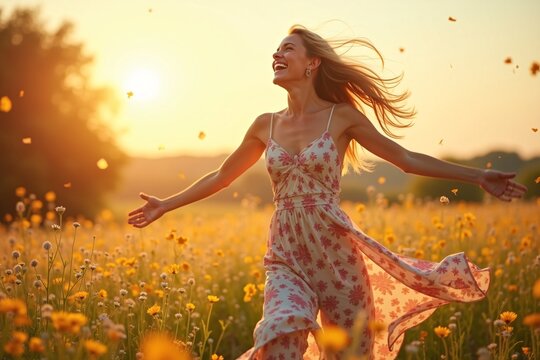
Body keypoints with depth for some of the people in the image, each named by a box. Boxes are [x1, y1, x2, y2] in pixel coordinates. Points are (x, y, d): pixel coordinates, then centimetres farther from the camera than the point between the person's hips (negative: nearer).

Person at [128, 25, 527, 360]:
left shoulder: (342, 116, 1)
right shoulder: (266, 125, 10)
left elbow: (408, 159, 4)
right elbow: (222, 176, 23)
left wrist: (479, 176, 0)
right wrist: (166, 205, 24)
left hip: (336, 253, -2)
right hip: (286, 257, 2)